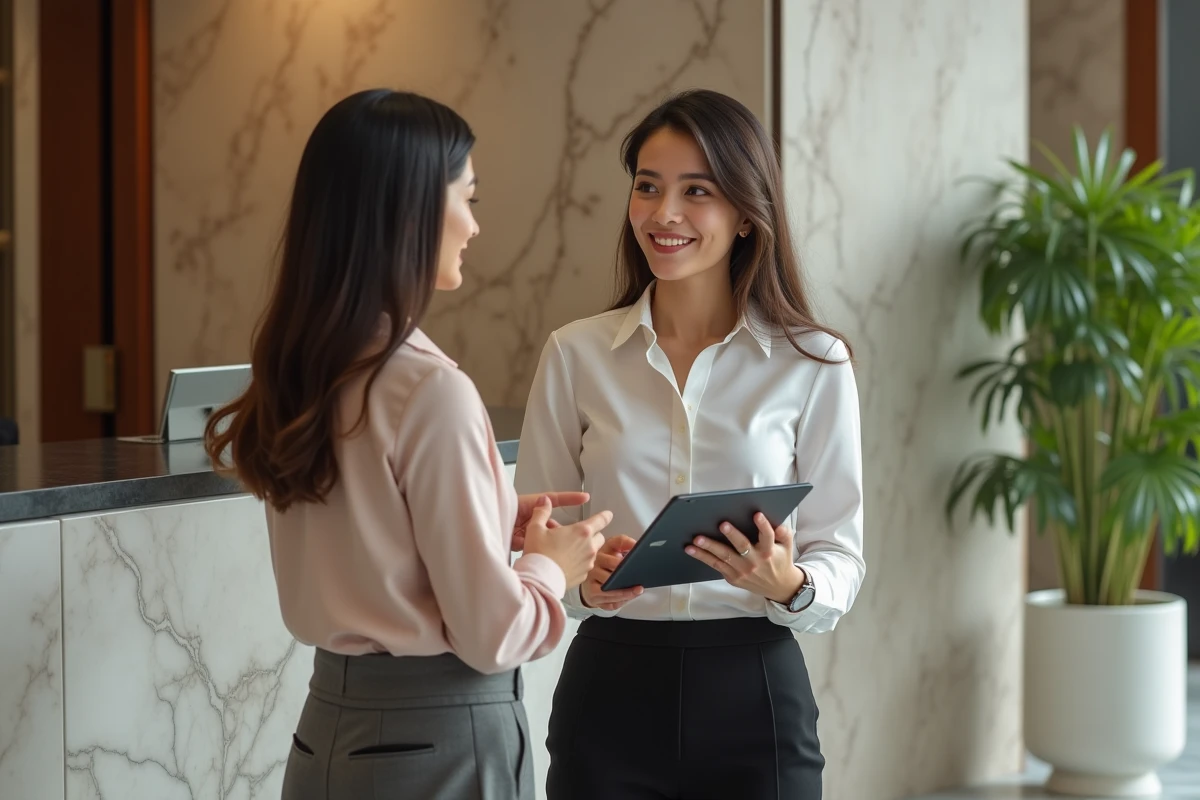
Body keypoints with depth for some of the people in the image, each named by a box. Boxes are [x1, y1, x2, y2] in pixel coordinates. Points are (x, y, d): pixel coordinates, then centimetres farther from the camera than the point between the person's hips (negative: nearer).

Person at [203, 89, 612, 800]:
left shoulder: (297, 373, 1)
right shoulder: (432, 392, -21)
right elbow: (490, 633, -17)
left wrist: (497, 520, 11)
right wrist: (552, 567, 1)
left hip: (332, 722, 7)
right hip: (442, 738, -7)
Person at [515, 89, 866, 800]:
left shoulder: (814, 364, -2)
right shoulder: (575, 355, 2)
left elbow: (841, 558, 0)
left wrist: (788, 583, -20)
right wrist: (586, 581, -15)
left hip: (753, 695, -1)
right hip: (611, 692, 1)